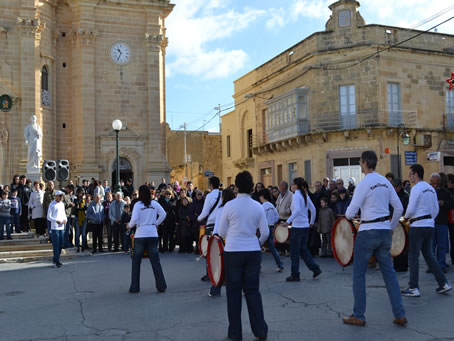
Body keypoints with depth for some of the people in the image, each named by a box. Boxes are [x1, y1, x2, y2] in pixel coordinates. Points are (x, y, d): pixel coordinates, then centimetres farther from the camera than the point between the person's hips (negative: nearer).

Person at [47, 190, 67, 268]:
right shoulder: (52, 204, -6)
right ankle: (57, 261, -4)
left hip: (62, 227, 7)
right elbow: (49, 217, -8)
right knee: (56, 245, -6)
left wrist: (65, 219, 0)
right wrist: (56, 221, -21)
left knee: (60, 245, 10)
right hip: (55, 227, -7)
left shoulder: (62, 204, 14)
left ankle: (55, 259, 24)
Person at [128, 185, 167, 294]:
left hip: (140, 235, -3)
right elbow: (163, 214, 4)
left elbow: (134, 219, -14)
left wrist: (130, 225, 6)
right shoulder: (155, 204, 3)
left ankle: (135, 287, 10)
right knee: (155, 261, 6)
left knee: (136, 261, 9)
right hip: (153, 234, 3)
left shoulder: (138, 205, -7)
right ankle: (161, 286, 4)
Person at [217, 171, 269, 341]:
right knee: (253, 291, 12)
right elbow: (265, 233, 3)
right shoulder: (257, 206, 0)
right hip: (253, 252, 3)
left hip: (233, 252, -2)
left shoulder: (229, 205, -8)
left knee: (234, 292, 8)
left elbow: (221, 232, -2)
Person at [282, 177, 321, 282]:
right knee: (303, 249, 18)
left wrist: (288, 221, -28)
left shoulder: (296, 195, -13)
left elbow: (297, 210, -27)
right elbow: (313, 209, 11)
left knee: (294, 252, 2)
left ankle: (295, 275, 8)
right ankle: (316, 269, 13)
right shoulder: (305, 195, 10)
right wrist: (312, 222, 20)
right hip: (305, 225, 8)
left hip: (297, 227, -8)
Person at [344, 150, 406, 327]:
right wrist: (391, 227, 20)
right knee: (389, 272, 11)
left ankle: (358, 316, 9)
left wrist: (348, 213, 9)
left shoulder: (363, 184, -13)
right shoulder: (386, 182, 8)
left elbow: (350, 214, -14)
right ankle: (400, 315, 10)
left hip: (368, 232, -6)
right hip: (385, 232, 6)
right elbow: (399, 208, 9)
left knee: (359, 274, 4)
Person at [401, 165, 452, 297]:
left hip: (418, 226, -8)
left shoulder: (416, 188, -13)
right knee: (429, 255, 15)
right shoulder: (431, 188, 13)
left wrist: (406, 217, 3)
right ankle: (443, 283, 15)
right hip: (430, 225, 8)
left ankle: (413, 288, 4)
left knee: (413, 256, 0)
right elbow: (436, 209, 15)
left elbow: (411, 209, -16)